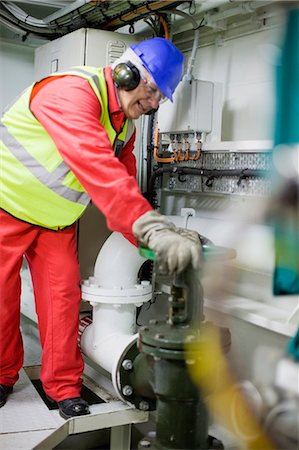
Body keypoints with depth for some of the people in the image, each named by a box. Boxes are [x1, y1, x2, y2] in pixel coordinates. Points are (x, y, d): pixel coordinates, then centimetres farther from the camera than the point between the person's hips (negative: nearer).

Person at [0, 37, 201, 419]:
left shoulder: (126, 123, -1)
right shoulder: (71, 93, -32)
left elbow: (124, 178, 0)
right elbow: (97, 167, -47)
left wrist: (141, 237, -14)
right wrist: (153, 229, -55)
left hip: (56, 222, 7)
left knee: (62, 298, 1)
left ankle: (63, 386, 14)